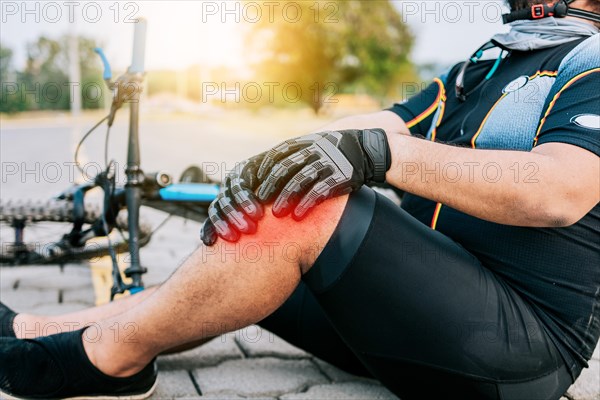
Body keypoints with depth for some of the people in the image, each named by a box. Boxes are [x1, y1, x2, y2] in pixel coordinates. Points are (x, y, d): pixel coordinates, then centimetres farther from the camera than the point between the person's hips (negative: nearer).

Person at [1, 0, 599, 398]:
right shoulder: (475, 73, 20)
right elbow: (360, 130, 5)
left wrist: (381, 150, -34)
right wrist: (263, 168, -15)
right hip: (417, 312, 8)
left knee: (306, 206, -27)